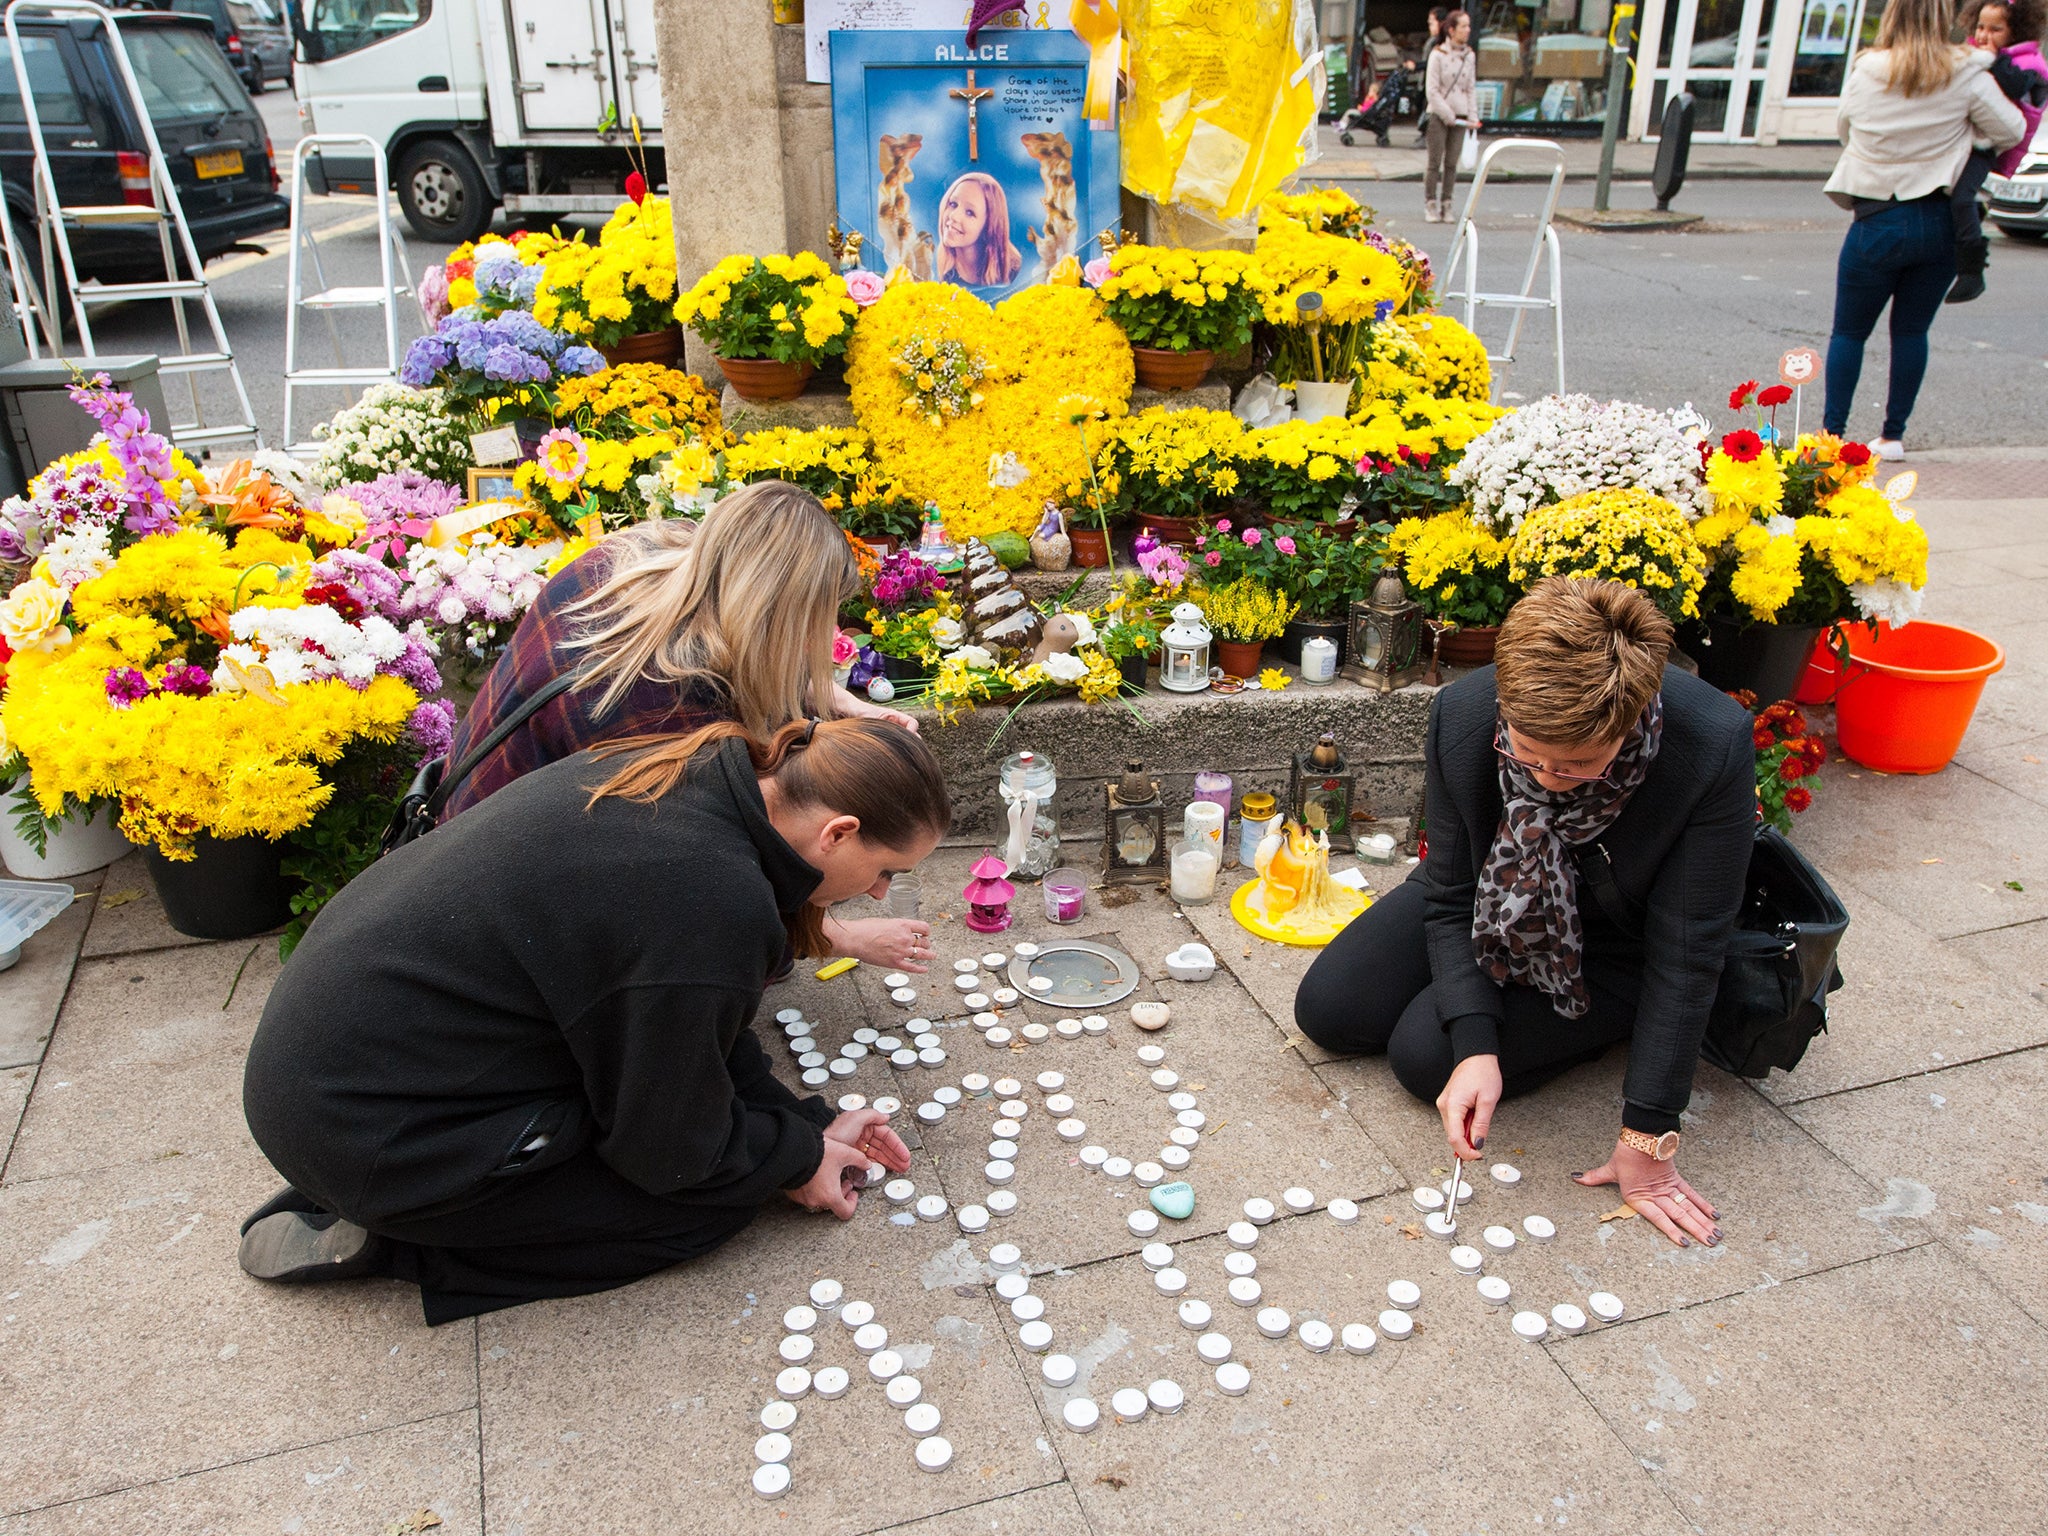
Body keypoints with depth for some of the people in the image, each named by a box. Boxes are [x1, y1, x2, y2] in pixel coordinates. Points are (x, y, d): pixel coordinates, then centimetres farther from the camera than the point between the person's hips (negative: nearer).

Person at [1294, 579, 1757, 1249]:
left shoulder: (1715, 748, -36)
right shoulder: (1463, 714, -29)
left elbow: (1686, 952, -27)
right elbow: (1450, 897, -16)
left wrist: (1647, 1139, -25)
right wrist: (1475, 1042, -28)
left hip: (1616, 938, -3)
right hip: (1499, 909, 4)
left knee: (1425, 1055, -18)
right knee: (1326, 1010, -2)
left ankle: (1610, 1024, 8)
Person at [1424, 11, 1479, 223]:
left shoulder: (1469, 56, 8)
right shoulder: (1438, 54, -7)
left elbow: (1472, 88, 12)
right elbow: (1431, 90, -9)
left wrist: (1473, 116, 1)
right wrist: (1448, 115, -12)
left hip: (1459, 116, 4)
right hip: (1438, 115, -4)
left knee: (1452, 163, 4)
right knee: (1435, 162, -2)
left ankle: (1446, 205, 10)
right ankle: (1430, 205, 5)